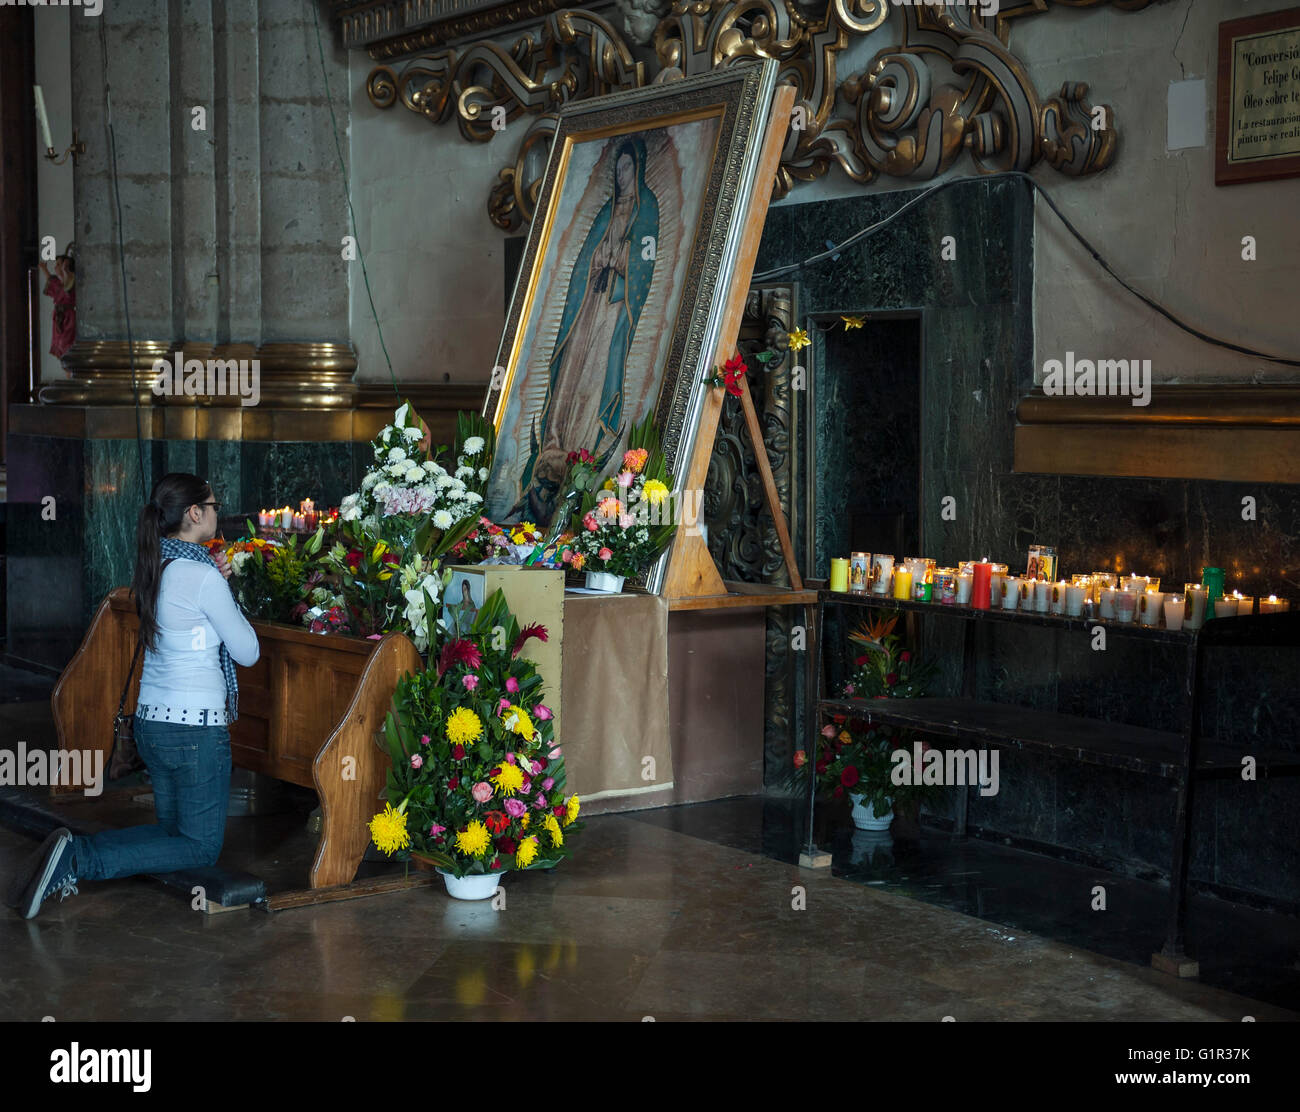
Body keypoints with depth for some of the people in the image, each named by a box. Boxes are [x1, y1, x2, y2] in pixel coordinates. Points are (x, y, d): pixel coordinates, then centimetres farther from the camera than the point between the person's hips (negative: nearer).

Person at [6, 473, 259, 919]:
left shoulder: (154, 568, 7)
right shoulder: (201, 576, -18)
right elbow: (247, 652, -9)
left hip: (151, 720, 8)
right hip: (196, 727, -8)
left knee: (171, 828, 21)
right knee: (200, 846, 5)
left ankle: (73, 852, -1)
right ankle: (80, 859, -12)